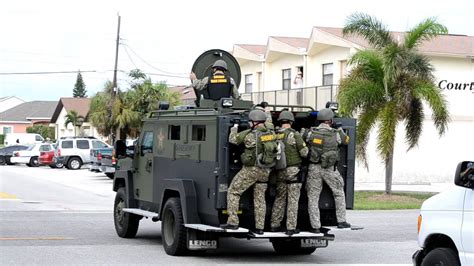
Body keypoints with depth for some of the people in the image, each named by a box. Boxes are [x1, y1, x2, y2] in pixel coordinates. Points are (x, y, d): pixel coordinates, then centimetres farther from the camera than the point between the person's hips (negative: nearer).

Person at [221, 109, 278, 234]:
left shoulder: (250, 135, -14)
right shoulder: (271, 134, 1)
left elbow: (233, 139, -4)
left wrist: (234, 129, 18)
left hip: (251, 169, -6)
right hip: (265, 171, 6)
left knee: (233, 192, 6)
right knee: (260, 198, 15)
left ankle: (233, 222, -2)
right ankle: (260, 227, 14)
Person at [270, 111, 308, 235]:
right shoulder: (295, 135, -11)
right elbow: (304, 153, -11)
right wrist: (305, 145, 12)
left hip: (280, 172, 5)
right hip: (293, 170, -5)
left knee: (279, 198, 16)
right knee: (293, 200, 0)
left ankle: (275, 225, 18)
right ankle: (291, 227, -1)